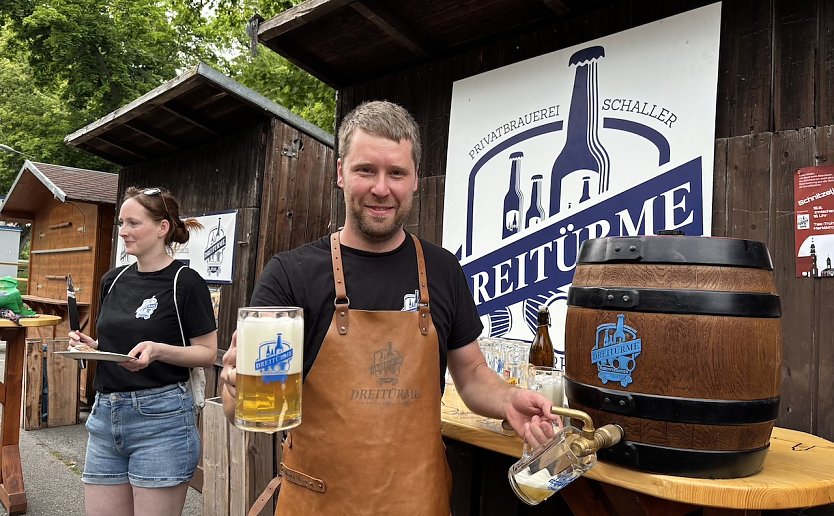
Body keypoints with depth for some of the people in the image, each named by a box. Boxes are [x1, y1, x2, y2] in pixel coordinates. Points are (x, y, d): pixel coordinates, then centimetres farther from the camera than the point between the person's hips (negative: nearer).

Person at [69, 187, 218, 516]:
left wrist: (158, 350, -23)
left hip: (161, 417, -6)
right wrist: (90, 345, 1)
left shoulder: (186, 282, -9)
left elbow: (207, 353, -9)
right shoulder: (114, 280, 10)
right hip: (105, 414, 7)